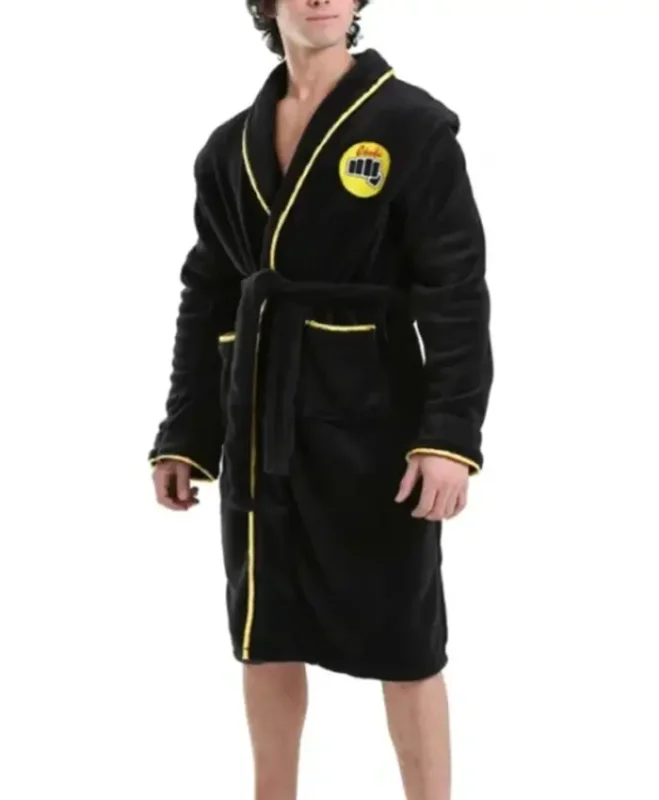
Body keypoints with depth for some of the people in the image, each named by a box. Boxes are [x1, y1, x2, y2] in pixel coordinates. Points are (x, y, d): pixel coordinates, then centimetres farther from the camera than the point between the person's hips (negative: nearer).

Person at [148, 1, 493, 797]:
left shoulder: (413, 124, -5)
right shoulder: (231, 146, 9)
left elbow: (457, 291, -10)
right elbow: (206, 297, 12)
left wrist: (450, 433, -19)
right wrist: (184, 435, 8)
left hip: (371, 411, -4)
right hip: (260, 420, 5)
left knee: (402, 641, 1)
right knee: (266, 632, 12)